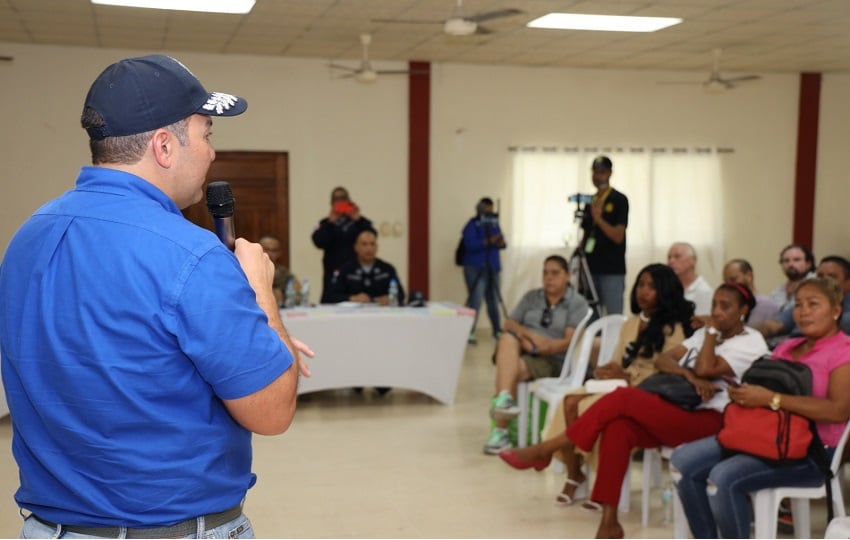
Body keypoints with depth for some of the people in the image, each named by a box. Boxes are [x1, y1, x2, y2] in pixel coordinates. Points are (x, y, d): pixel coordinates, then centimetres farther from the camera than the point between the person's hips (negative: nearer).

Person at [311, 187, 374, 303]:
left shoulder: (361, 222, 13)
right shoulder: (325, 223, 12)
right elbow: (319, 242, -5)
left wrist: (358, 221, -11)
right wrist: (330, 222, -12)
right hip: (333, 273, 0)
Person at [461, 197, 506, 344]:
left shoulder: (494, 223, 15)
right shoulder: (471, 225, -6)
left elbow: (502, 243, 13)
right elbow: (470, 245, -19)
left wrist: (501, 243, -10)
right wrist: (488, 241, -28)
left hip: (493, 268, 6)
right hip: (476, 268, -6)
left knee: (493, 301, 9)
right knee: (475, 300, -13)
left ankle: (497, 331, 18)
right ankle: (469, 332, -10)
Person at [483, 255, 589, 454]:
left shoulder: (577, 303, 3)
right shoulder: (531, 297, 18)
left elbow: (570, 341, -9)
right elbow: (509, 324, 8)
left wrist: (543, 347, -23)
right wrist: (526, 335, -12)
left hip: (551, 360, -4)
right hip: (521, 350, 4)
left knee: (515, 369, -33)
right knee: (507, 338, -31)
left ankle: (500, 431, -28)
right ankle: (503, 398, -47)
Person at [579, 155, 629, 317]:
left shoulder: (619, 200, -4)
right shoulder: (590, 202, 14)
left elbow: (618, 236, -13)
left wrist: (599, 218, -25)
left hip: (612, 271, -6)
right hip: (591, 269, 6)